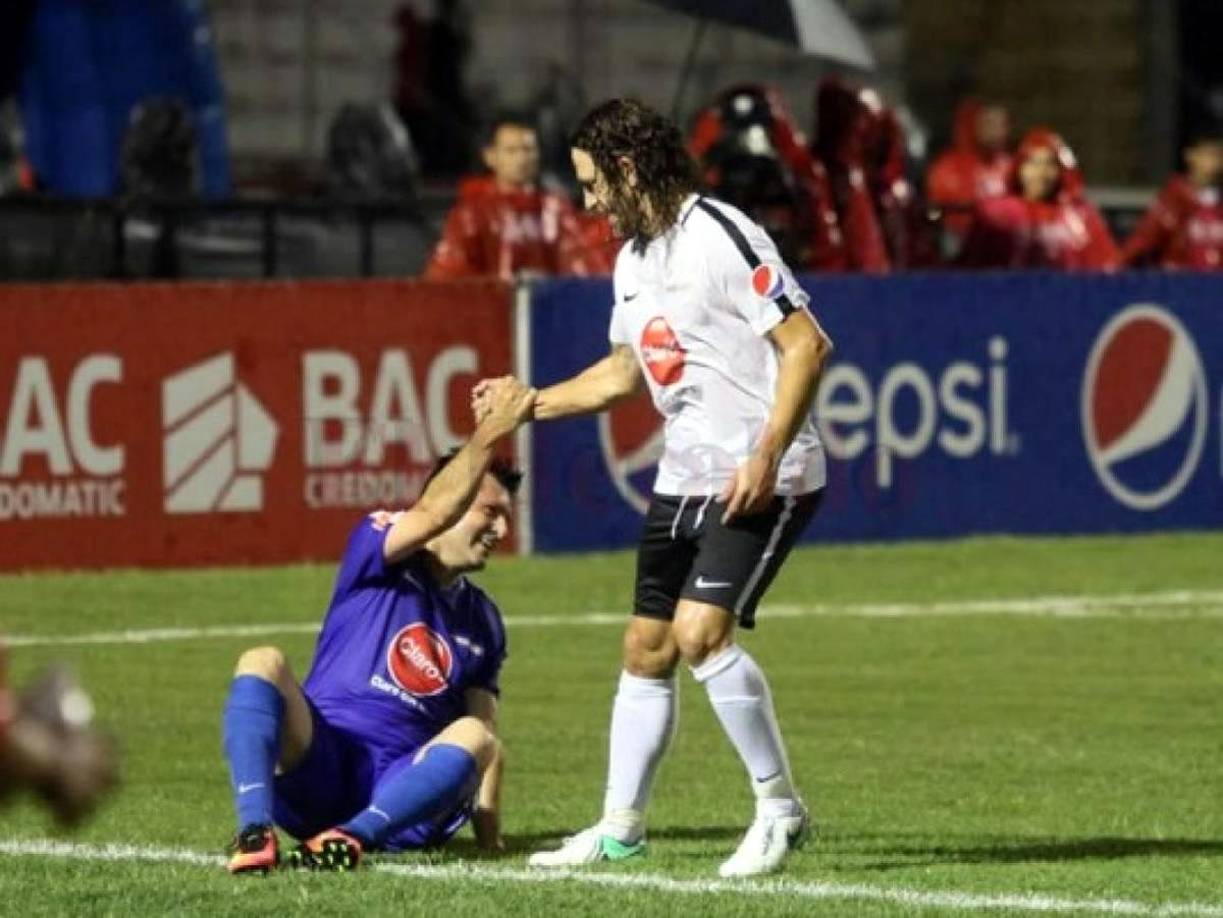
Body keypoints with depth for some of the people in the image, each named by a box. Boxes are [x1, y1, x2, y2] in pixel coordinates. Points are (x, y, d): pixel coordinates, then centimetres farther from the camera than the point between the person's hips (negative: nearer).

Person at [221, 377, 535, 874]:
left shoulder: (483, 621, 21)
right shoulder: (375, 553, 8)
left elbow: (489, 733, 16)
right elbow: (433, 514, -14)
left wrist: (488, 833, 2)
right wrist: (490, 434, -20)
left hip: (403, 791, 2)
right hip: (316, 766, -2)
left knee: (474, 737, -27)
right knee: (263, 662, -28)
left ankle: (350, 837, -47)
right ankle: (254, 832, -47)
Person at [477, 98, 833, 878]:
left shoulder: (721, 238, -16)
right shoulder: (633, 260, 12)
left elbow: (807, 345, -20)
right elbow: (623, 372, 27)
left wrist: (767, 456, -25)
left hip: (762, 480, -9)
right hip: (686, 477, 9)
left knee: (700, 631, -21)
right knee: (648, 647, 9)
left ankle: (780, 807, -8)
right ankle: (621, 827, 20)